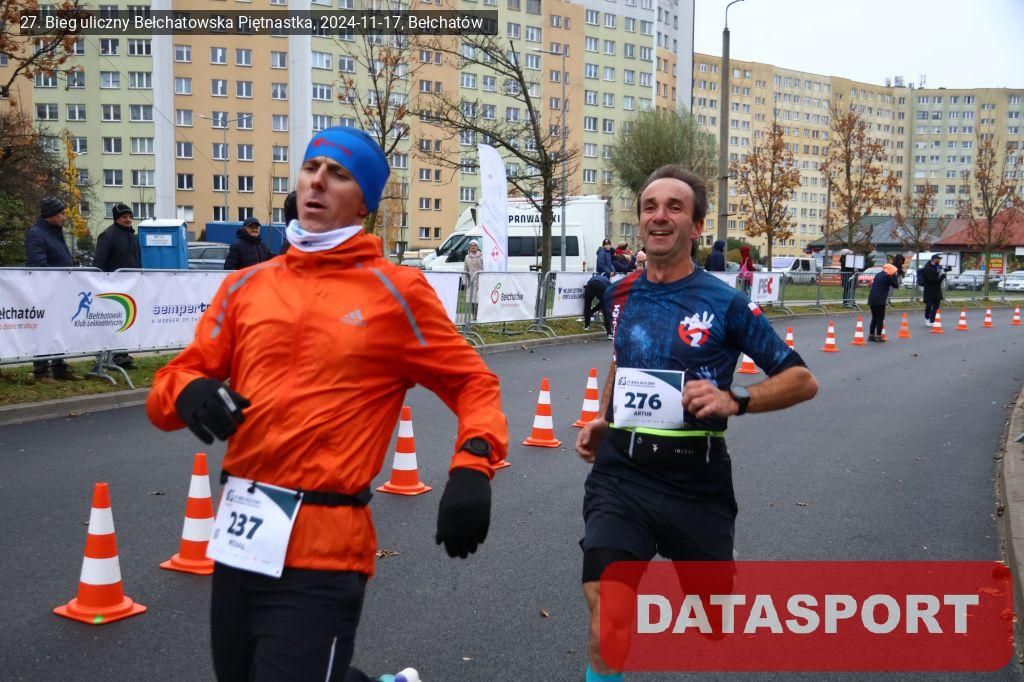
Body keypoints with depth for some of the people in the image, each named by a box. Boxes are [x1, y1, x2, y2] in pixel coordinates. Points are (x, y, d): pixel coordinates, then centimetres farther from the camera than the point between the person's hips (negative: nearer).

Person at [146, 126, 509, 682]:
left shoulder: (395, 293, -2)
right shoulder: (247, 286, 9)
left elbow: (473, 384, 3)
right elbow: (173, 382, 12)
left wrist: (472, 466, -15)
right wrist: (188, 392, -12)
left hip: (320, 552, -5)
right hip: (237, 539, 6)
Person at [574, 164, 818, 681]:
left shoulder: (725, 303, -8)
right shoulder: (620, 295, 5)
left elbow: (802, 381, -4)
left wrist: (735, 401, -20)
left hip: (697, 483, -1)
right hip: (621, 472, 2)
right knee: (604, 628, -16)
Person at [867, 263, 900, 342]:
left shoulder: (878, 275, 19)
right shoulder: (888, 276, -4)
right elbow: (896, 285, 2)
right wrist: (895, 276, 11)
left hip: (872, 299, 7)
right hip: (880, 301, -7)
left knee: (874, 318, 17)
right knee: (880, 318, 0)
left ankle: (871, 335, 16)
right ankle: (878, 336, -2)